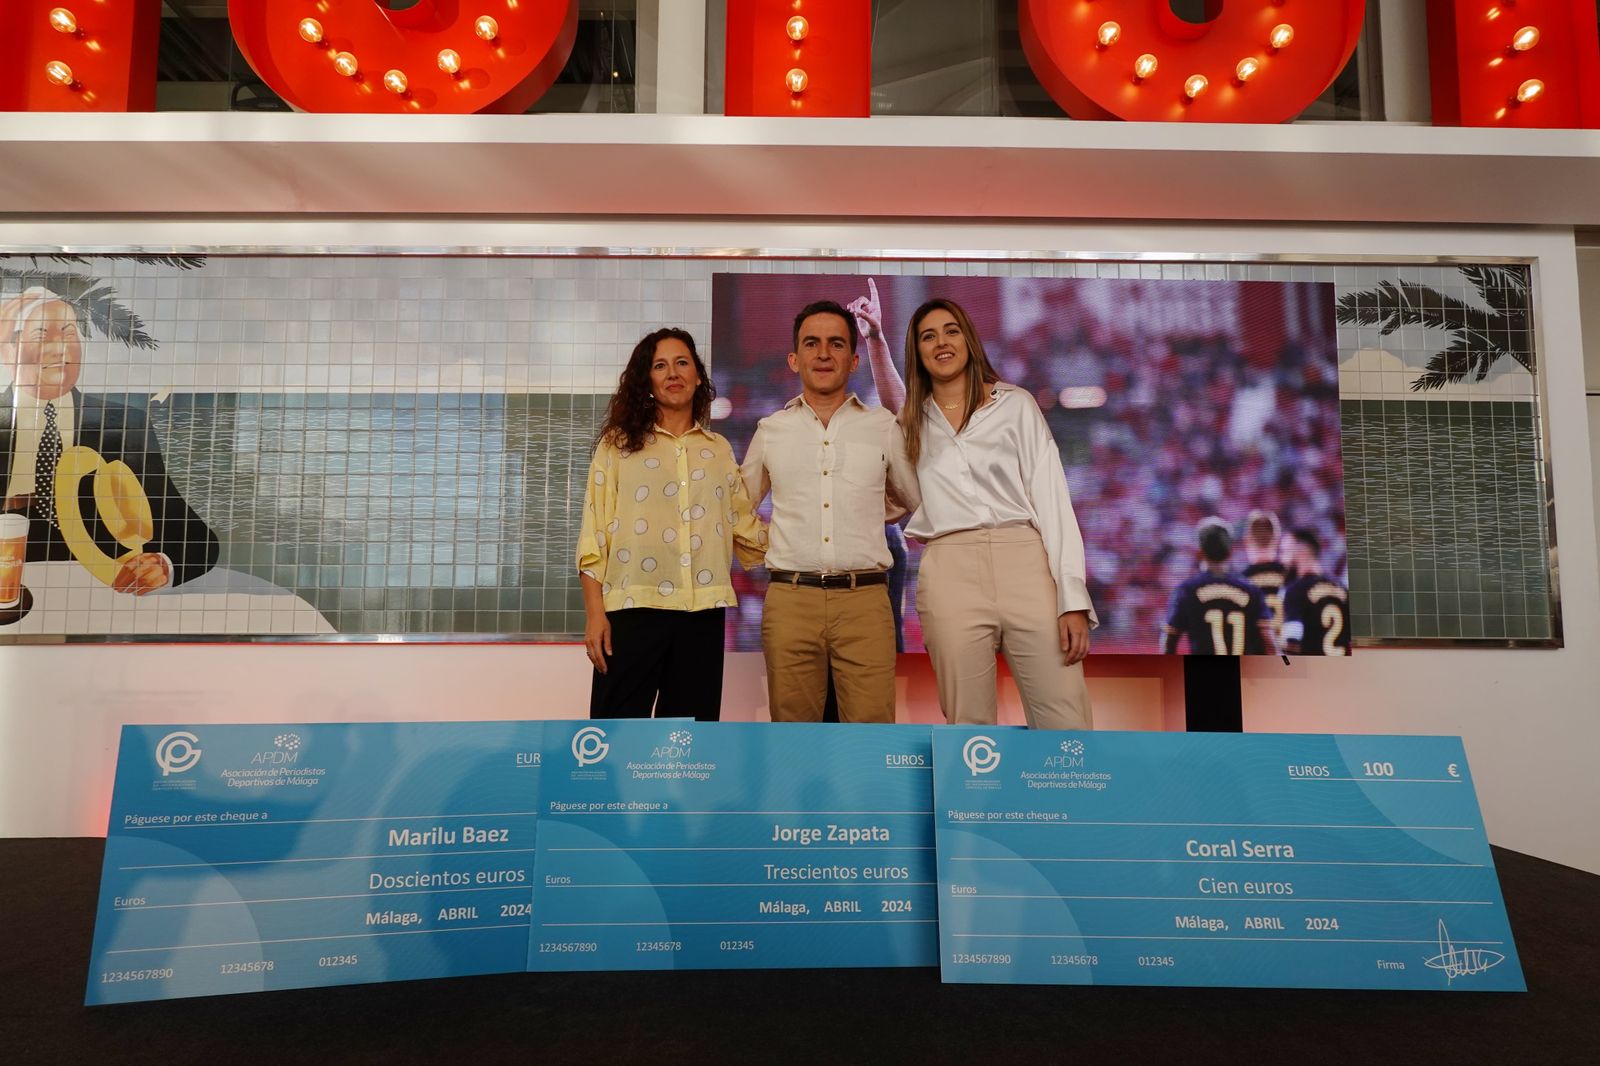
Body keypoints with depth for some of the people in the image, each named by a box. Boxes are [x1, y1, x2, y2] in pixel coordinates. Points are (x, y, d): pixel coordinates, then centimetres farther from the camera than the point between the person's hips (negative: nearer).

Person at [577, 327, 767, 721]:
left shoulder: (720, 449, 14)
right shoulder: (619, 444, 6)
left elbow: (745, 526, 17)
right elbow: (595, 532, 1)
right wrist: (594, 612, -7)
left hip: (702, 613, 3)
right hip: (633, 608, -2)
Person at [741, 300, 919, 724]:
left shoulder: (883, 426, 8)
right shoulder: (771, 430, 10)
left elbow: (915, 501, 22)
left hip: (864, 599, -1)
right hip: (789, 600, 1)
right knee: (792, 727, 6)